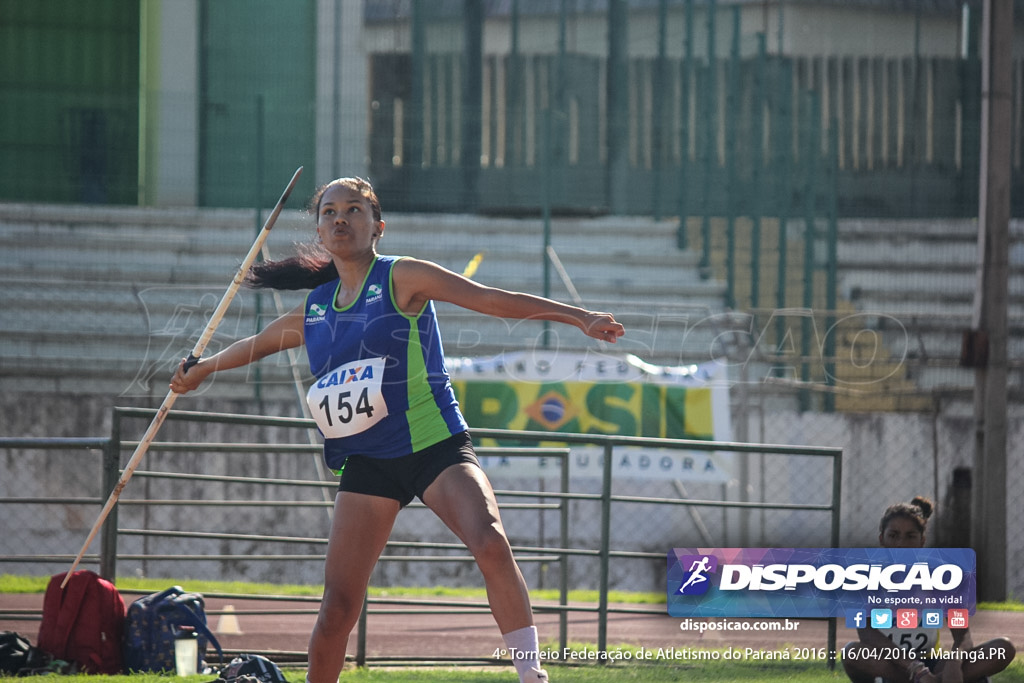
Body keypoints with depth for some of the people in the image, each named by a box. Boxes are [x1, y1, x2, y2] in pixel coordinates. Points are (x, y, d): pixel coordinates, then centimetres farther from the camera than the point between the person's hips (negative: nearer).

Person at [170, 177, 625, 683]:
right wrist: (199, 371, 46)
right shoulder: (312, 312, 11)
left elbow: (489, 298, -11)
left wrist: (579, 317, -19)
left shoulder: (401, 278, -3)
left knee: (490, 544, -30)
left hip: (435, 447, -4)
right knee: (337, 607, -3)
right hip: (366, 464, 4)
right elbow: (259, 344, 32)